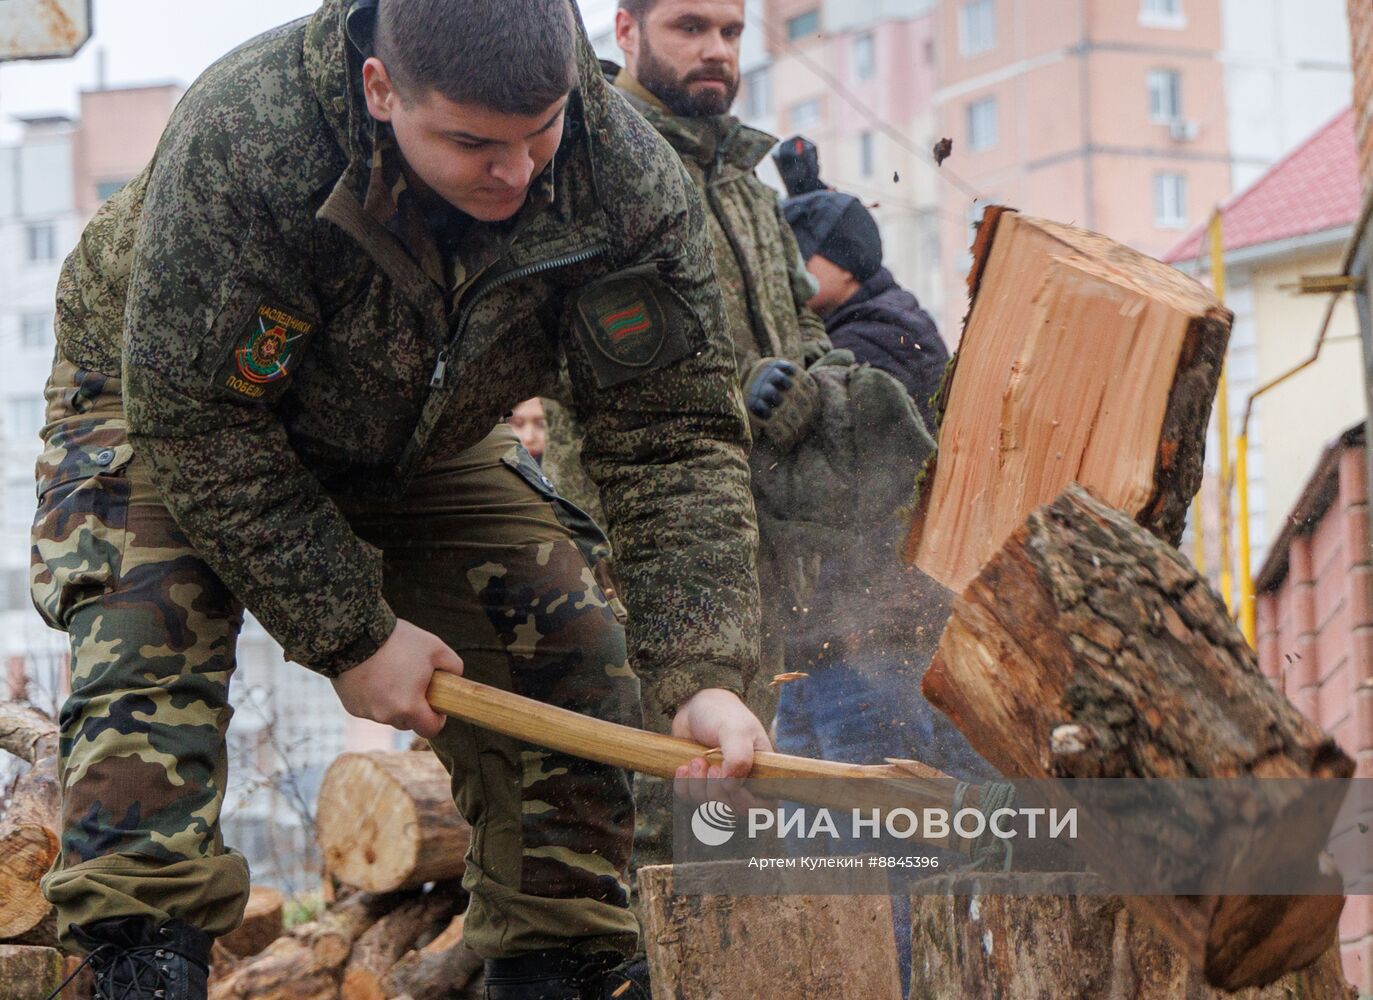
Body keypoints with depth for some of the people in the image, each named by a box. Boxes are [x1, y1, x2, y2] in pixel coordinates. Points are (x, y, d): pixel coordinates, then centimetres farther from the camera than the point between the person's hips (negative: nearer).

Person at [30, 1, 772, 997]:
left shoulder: (633, 182, -29)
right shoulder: (240, 141, -40)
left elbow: (675, 439, -24)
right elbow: (194, 419, -33)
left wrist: (703, 674, -37)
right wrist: (351, 633, -29)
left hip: (428, 442, 4)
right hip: (169, 403, -3)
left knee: (574, 680, -5)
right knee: (148, 656, -29)